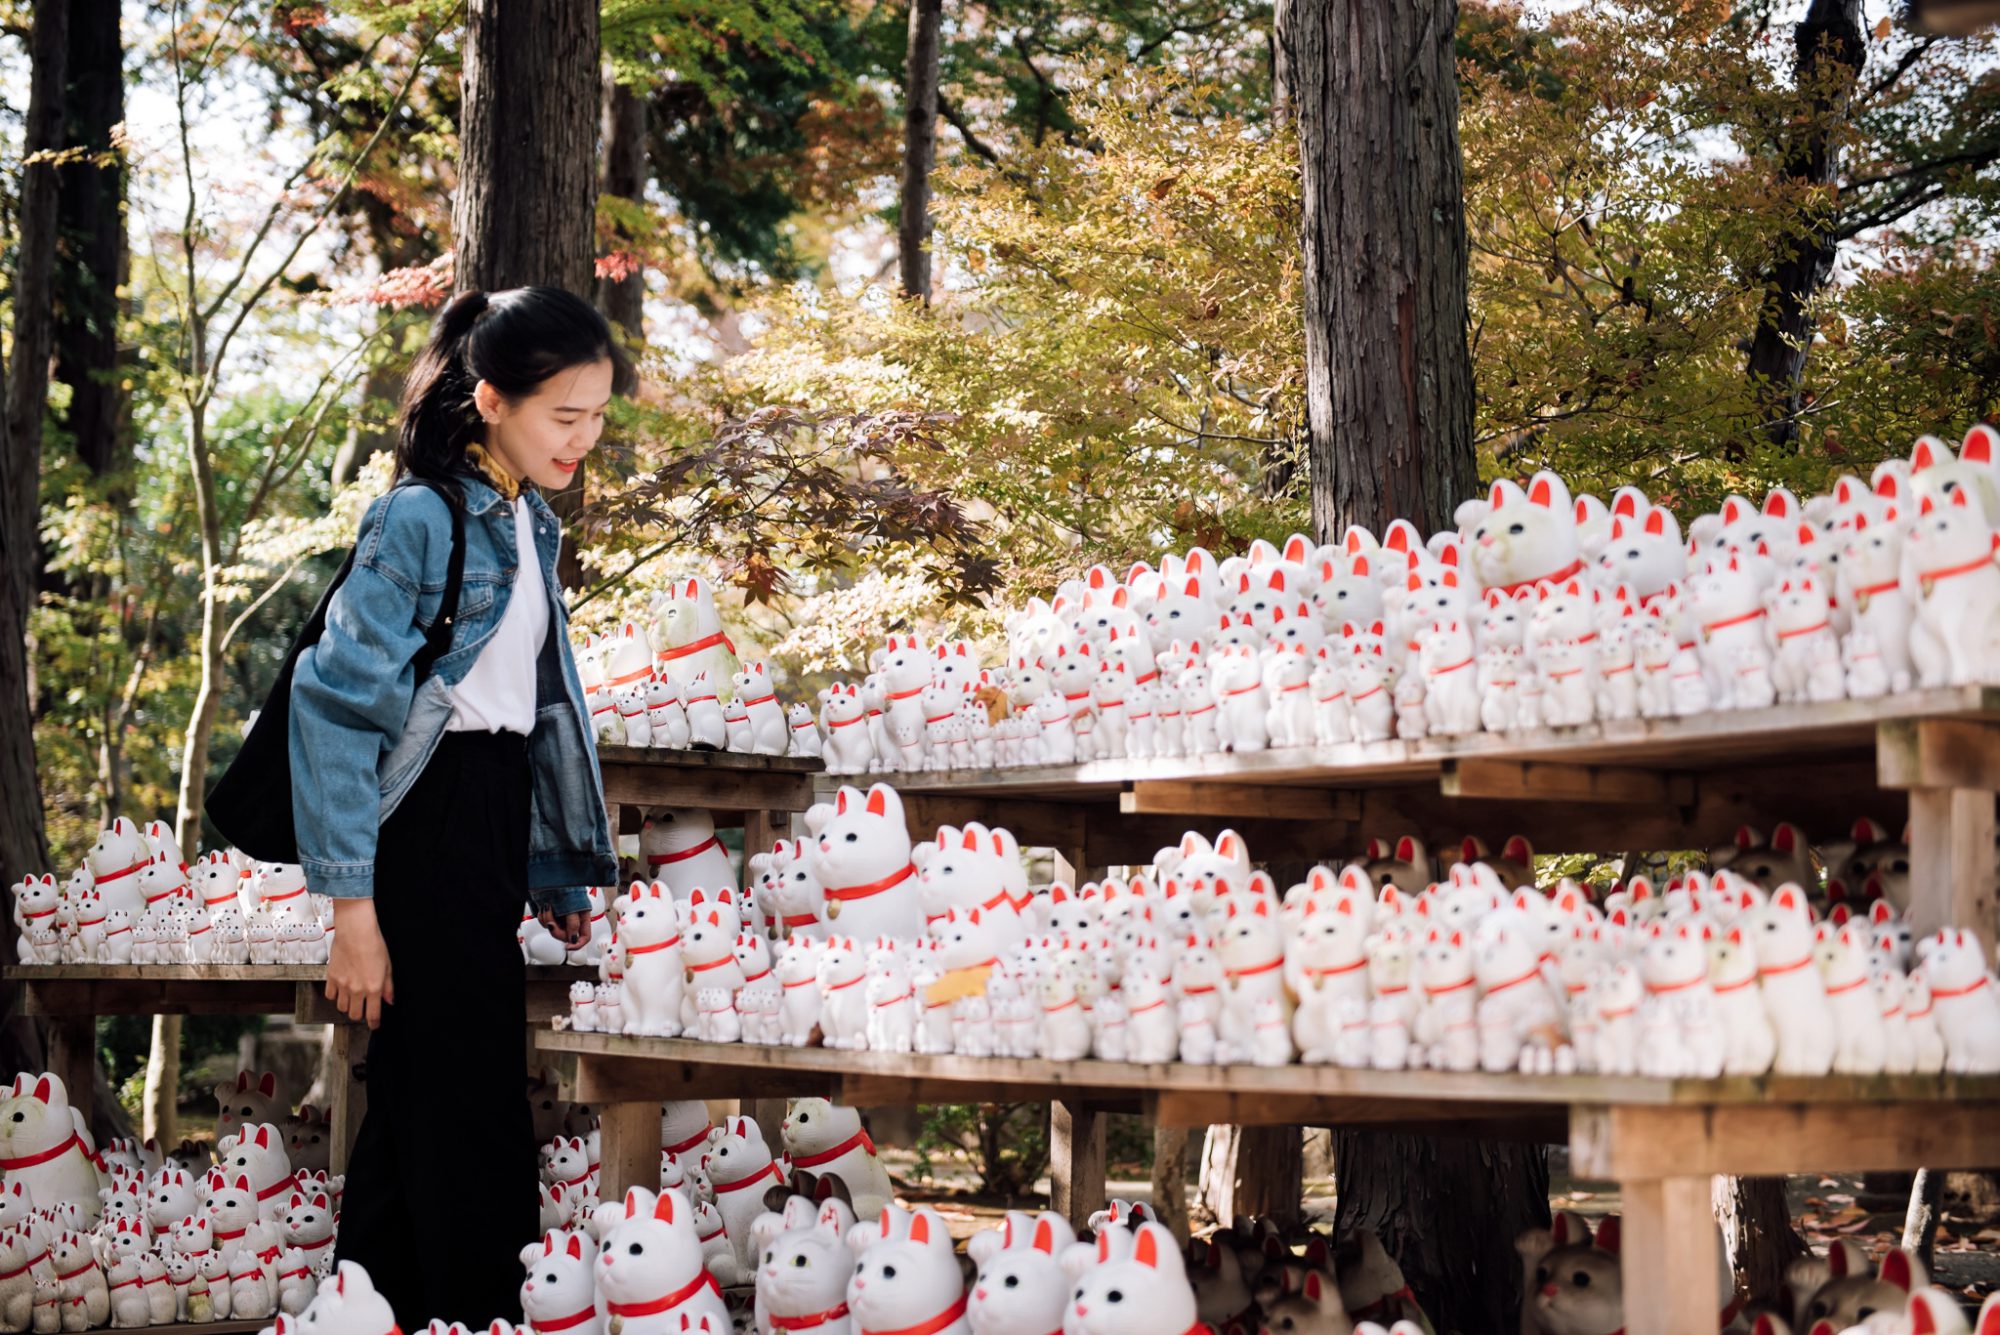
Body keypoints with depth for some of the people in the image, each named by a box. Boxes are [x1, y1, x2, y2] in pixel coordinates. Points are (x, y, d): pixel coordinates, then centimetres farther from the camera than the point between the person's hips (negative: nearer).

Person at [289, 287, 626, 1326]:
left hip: (498, 813, 8)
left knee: (418, 1097, 12)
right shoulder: (420, 517, -12)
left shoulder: (529, 524, 14)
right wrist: (352, 906, -20)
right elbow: (337, 699, -17)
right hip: (427, 823, -8)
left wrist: (556, 870, 19)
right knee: (465, 1111, -6)